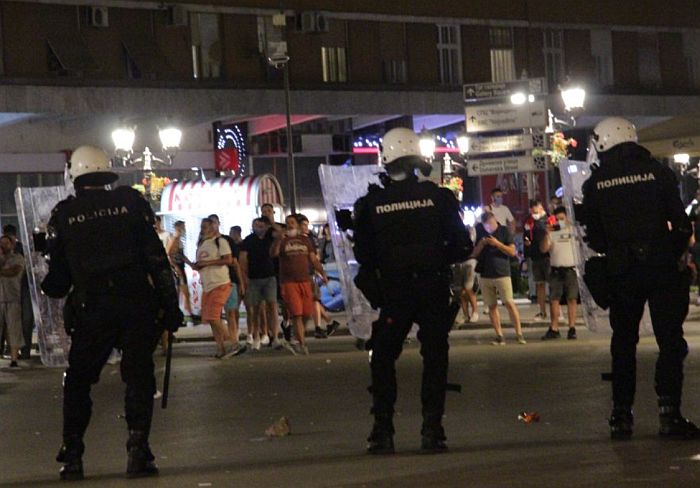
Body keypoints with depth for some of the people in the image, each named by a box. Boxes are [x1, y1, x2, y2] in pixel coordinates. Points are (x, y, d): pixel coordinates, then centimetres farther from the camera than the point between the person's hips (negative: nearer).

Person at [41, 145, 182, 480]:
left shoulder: (63, 215, 2)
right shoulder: (130, 202, 0)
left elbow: (58, 277, 6)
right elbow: (156, 257, -3)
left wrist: (50, 289, 29)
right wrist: (170, 304, 0)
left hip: (91, 311, 0)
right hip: (138, 305, 0)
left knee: (78, 381, 12)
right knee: (138, 377, 6)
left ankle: (72, 456, 9)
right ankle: (138, 450, -3)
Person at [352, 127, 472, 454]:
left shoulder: (371, 204, -3)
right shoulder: (437, 197, -3)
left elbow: (363, 255, 0)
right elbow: (462, 246, 0)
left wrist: (372, 286, 16)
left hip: (393, 293, 0)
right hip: (434, 289, 0)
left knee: (383, 359, 11)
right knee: (434, 357, 8)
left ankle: (383, 431, 7)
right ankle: (432, 430, 4)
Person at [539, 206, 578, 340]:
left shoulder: (571, 230, 4)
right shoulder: (551, 233, 8)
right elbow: (543, 249, -1)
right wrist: (547, 234, -15)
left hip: (570, 269, -2)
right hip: (556, 270, 2)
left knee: (572, 299, -1)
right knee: (553, 299, 1)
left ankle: (572, 328, 0)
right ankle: (554, 329, 5)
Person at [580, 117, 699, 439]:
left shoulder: (595, 185, 0)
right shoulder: (658, 173, -2)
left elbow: (593, 237, 4)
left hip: (620, 272, 1)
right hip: (662, 268, -1)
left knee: (623, 343, 11)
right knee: (670, 341, 1)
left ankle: (621, 416, 10)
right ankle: (669, 413, -7)